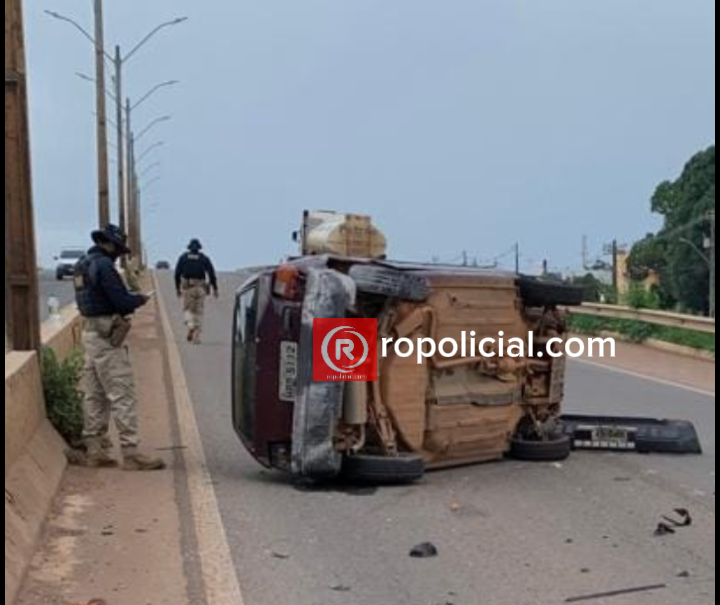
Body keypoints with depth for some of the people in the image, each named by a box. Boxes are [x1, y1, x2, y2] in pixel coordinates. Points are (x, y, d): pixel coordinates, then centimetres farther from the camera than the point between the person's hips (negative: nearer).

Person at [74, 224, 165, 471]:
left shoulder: (83, 265, 14)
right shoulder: (104, 265, -16)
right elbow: (123, 301, -19)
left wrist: (129, 298, 9)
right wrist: (141, 299, 0)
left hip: (90, 331, 10)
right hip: (107, 336, -10)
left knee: (95, 396, 12)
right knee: (122, 396, -7)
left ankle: (95, 450, 17)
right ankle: (131, 453, -6)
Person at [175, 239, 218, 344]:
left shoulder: (183, 258, 7)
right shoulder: (204, 258, 6)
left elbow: (177, 274, 4)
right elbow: (212, 274, 1)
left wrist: (178, 288, 12)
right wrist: (215, 289, 5)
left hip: (187, 287, 0)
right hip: (200, 288, 0)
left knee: (188, 309, 14)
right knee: (199, 312, 7)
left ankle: (190, 325, -14)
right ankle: (197, 337, 4)